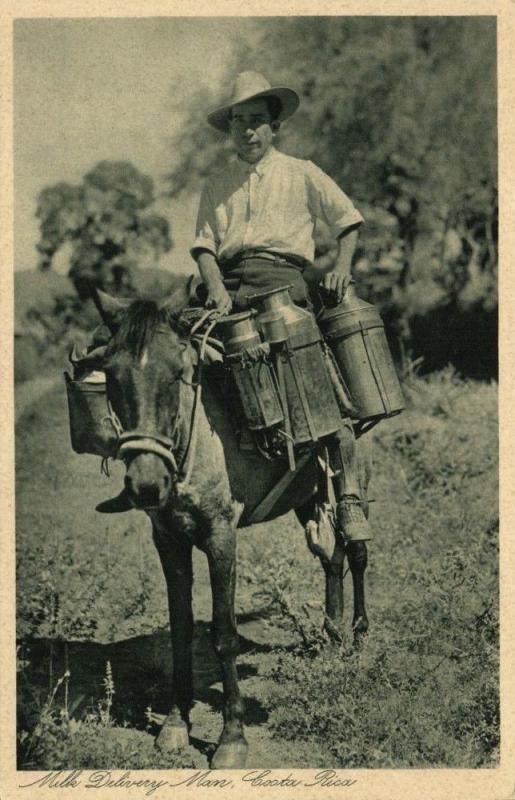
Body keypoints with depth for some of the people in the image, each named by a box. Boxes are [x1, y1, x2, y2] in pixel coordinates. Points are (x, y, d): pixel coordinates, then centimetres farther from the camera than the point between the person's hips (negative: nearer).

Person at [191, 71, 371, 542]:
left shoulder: (301, 174, 15)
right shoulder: (217, 187, 20)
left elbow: (348, 219, 14)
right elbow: (204, 244, 10)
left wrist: (341, 268, -3)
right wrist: (217, 289, -9)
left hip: (284, 279, -3)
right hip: (230, 287, 3)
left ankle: (349, 498, -14)